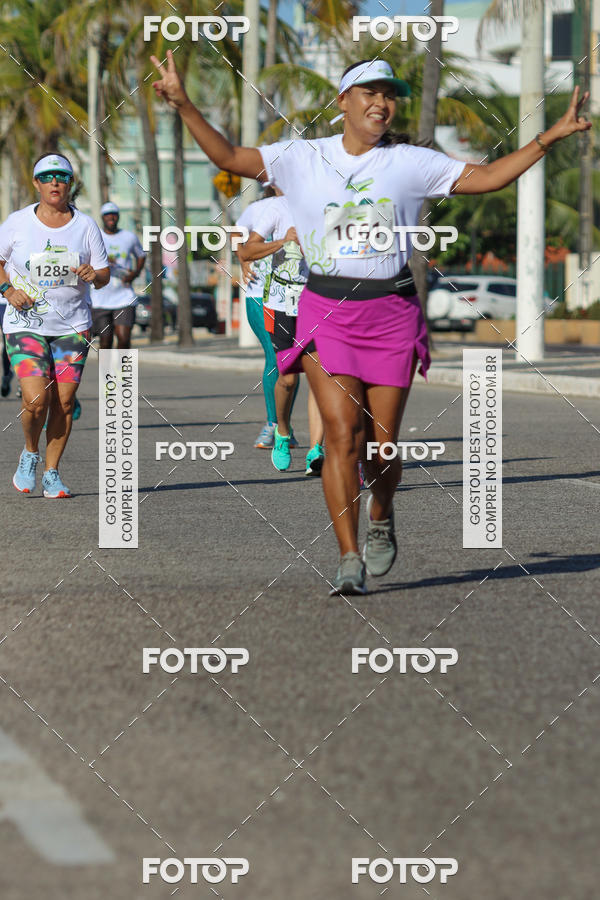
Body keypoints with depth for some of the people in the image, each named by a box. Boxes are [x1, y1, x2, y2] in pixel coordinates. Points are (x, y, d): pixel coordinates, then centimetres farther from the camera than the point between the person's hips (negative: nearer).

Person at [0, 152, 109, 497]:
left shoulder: (86, 226, 2)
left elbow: (104, 275, 6)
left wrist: (93, 275, -17)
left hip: (73, 326, 2)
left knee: (63, 403, -1)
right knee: (36, 400, -15)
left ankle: (52, 472, 14)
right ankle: (30, 453, 14)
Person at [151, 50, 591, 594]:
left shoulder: (411, 162, 5)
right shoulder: (302, 158, 6)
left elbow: (486, 178, 6)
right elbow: (230, 158, 3)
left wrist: (551, 137, -1)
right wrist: (184, 105, -6)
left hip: (392, 313, 1)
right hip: (327, 310, -1)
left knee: (382, 442, 2)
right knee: (343, 436, -13)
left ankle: (382, 520, 34)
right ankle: (349, 560, -12)